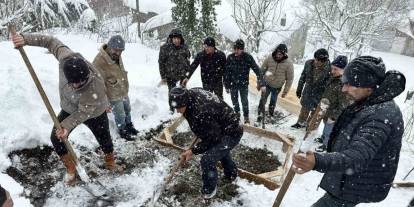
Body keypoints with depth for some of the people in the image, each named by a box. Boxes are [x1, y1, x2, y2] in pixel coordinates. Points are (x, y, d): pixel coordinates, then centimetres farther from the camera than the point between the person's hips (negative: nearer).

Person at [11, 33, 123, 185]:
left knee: (105, 139, 13)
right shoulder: (67, 57, -33)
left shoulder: (96, 86, -43)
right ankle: (71, 169, 22)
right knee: (56, 138, 0)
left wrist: (67, 126, -40)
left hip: (94, 113, -4)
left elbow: (84, 112, -32)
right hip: (69, 109, 4)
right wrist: (25, 39, -21)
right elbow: (51, 41, -15)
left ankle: (110, 163, 44)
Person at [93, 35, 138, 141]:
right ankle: (123, 131, 39)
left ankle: (129, 126, 52)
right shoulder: (99, 62, -32)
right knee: (120, 115, 12)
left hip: (124, 92, 8)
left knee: (127, 110, 27)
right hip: (114, 96, -8)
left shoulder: (117, 56, -7)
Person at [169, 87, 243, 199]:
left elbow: (211, 139, -26)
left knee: (207, 159, -17)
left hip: (231, 134, -10)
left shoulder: (202, 113, -39)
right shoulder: (191, 94, -12)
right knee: (220, 149, 34)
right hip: (221, 128, 10)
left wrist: (193, 151, -20)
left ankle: (210, 188, 13)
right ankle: (231, 174, 61)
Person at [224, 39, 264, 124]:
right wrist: (227, 86, -3)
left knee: (244, 101, 4)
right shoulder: (230, 57, -12)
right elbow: (226, 72, -5)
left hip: (244, 84, -2)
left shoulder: (248, 57, -17)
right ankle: (237, 113, 42)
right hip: (233, 84, 2)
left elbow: (257, 70, -18)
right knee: (234, 100, 16)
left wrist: (261, 84, -26)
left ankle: (246, 116, 28)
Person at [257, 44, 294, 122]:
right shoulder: (269, 58, -14)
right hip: (266, 84, 0)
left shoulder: (288, 63, -17)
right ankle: (260, 114, 16)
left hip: (277, 87, 0)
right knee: (263, 100, -2)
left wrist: (285, 91, -6)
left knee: (273, 102, 14)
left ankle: (270, 115, 37)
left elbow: (290, 79, -8)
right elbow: (262, 71, -1)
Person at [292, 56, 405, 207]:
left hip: (358, 187, -10)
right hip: (353, 180, 10)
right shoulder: (374, 104, 2)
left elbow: (358, 156, -43)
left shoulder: (381, 116, -31)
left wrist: (319, 162, -57)